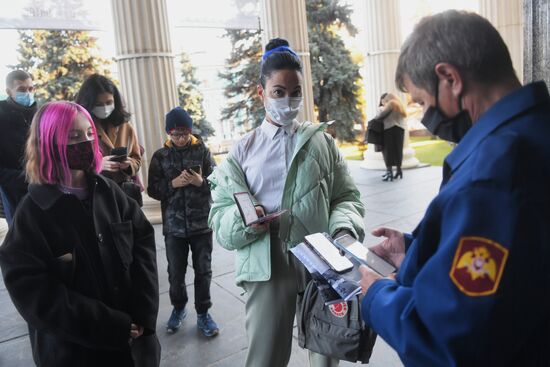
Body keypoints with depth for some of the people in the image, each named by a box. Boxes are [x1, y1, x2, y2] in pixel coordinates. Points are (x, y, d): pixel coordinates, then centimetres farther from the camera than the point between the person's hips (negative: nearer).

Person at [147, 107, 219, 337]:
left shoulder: (202, 151, 0)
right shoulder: (160, 156, 3)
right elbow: (153, 189, 1)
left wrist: (201, 182, -20)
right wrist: (173, 183, -15)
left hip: (201, 223, -1)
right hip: (174, 225, 1)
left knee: (203, 270, 7)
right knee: (175, 272, 10)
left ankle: (203, 313, 23)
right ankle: (178, 308, 34)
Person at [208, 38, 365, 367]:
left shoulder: (322, 141, 7)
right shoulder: (243, 151, 4)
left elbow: (347, 197, 5)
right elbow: (220, 216, -2)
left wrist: (344, 229, -15)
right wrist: (242, 220, -23)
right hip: (267, 266, -1)